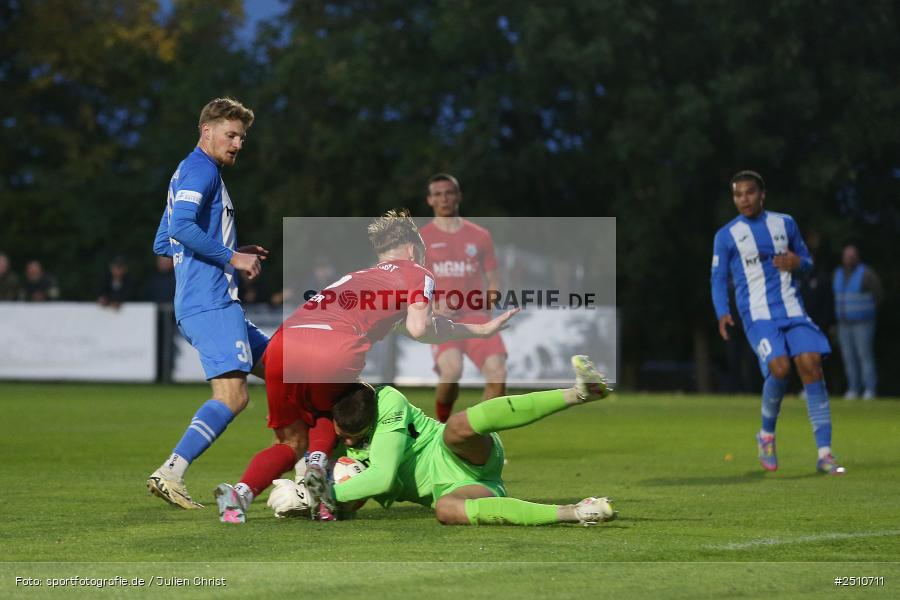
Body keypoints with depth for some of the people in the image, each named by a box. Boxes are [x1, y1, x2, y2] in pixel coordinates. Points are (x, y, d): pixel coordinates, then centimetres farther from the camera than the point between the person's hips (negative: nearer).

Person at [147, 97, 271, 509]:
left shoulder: (187, 173, 24)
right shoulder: (201, 170, -7)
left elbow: (162, 244, 28)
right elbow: (183, 226, -23)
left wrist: (231, 254, 24)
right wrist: (230, 256, -15)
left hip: (199, 306, 11)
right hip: (211, 302, -11)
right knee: (232, 396, -19)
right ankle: (170, 474, -23)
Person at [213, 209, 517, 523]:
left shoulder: (357, 276, 39)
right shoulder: (418, 274, 21)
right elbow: (418, 328, 5)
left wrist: (480, 329, 53)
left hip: (282, 343, 5)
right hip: (334, 351, -5)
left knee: (292, 442, 20)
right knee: (326, 414, 30)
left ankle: (242, 491, -8)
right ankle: (318, 462, -2)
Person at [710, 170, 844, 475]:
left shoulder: (785, 223, 11)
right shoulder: (727, 236, 4)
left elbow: (807, 260, 20)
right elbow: (718, 278, 8)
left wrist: (798, 262, -4)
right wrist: (722, 313, -8)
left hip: (792, 309, 3)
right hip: (758, 315, -3)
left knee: (812, 366, -13)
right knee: (780, 368, -24)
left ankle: (824, 454, -12)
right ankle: (767, 434, 4)